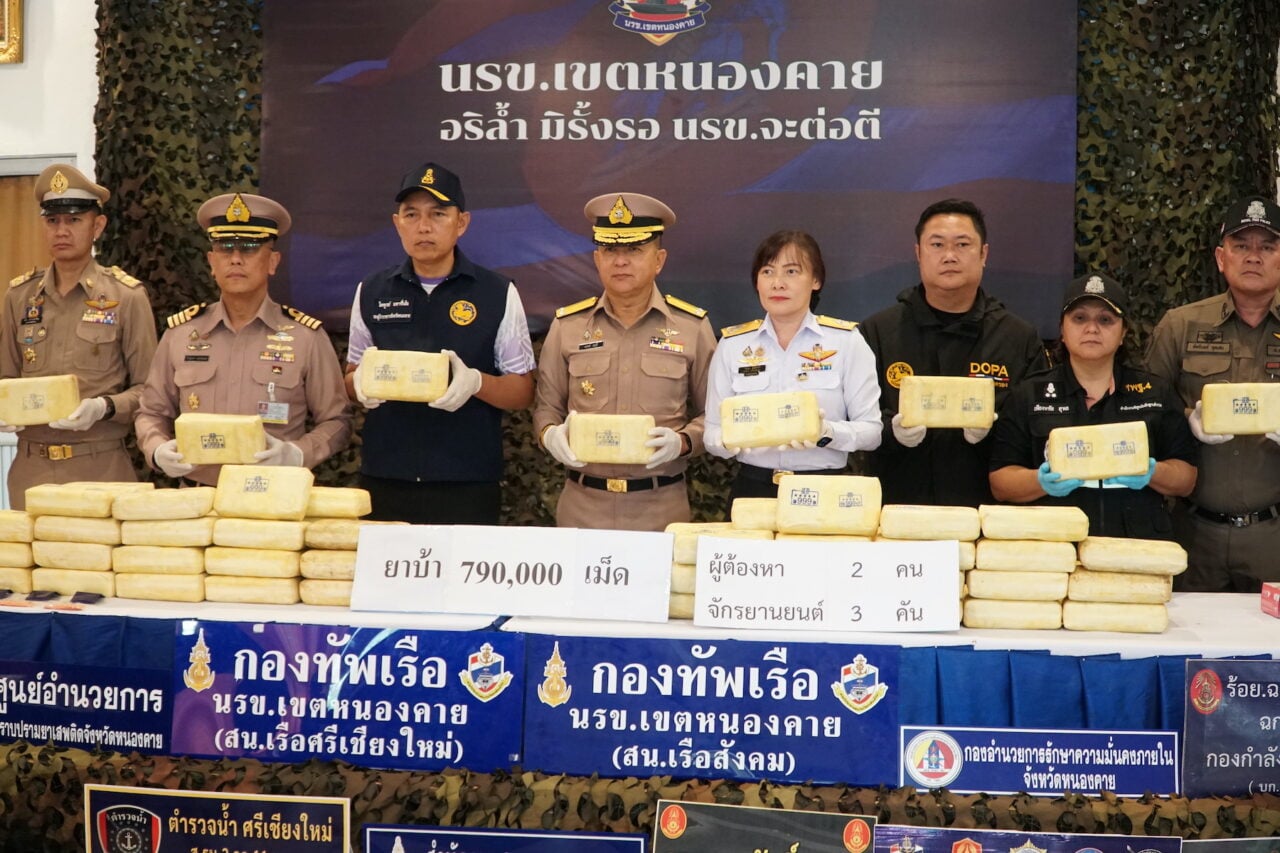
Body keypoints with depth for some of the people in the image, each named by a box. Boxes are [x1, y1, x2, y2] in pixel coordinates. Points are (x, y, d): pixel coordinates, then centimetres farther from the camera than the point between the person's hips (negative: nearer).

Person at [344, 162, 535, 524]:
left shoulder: (498, 293, 0)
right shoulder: (371, 292, 8)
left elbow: (523, 391, 2)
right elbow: (352, 377, 16)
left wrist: (475, 382, -18)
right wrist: (361, 383, -7)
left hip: (468, 488, -2)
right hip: (384, 483, 2)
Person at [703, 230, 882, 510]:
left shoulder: (846, 341, 1)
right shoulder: (731, 345, 6)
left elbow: (871, 430, -2)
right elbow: (712, 434, 5)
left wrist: (828, 433, -21)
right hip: (752, 491, 1)